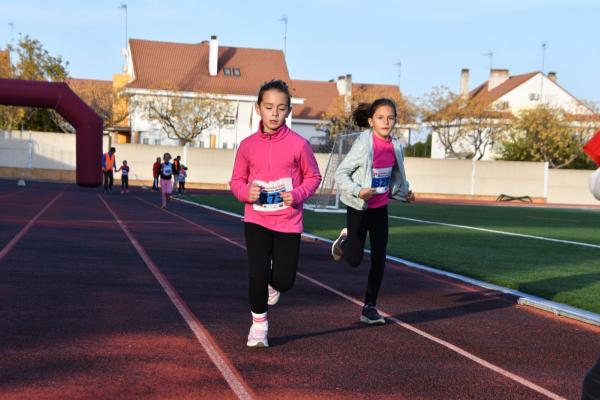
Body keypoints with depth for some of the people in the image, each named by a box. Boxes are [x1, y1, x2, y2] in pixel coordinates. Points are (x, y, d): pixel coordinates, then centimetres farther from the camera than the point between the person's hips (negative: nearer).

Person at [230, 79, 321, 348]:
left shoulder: (298, 144, -8)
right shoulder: (248, 145, -2)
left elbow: (313, 176, 3)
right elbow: (237, 180, 8)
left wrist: (298, 195, -15)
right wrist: (246, 192, -14)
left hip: (288, 222, 0)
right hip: (256, 220, 1)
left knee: (284, 280, 0)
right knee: (257, 275, -8)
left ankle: (273, 285, 40)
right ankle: (259, 324, 17)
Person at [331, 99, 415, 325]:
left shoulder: (395, 146, -2)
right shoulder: (363, 144, -19)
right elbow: (341, 173, -16)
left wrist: (404, 193, 11)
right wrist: (358, 191, -28)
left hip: (380, 208, 5)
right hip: (359, 208, -5)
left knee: (379, 259, 1)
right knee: (355, 260, 3)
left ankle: (370, 307, 12)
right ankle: (344, 240, 39)